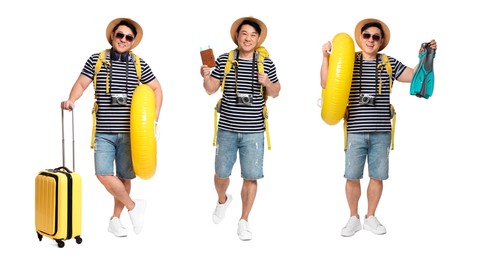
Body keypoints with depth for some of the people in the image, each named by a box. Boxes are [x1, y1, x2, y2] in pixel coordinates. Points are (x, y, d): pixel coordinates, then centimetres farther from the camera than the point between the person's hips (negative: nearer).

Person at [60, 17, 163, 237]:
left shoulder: (139, 64, 5)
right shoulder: (96, 60, 3)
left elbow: (157, 89, 13)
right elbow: (81, 83, 3)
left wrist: (154, 118, 4)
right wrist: (71, 100, -18)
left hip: (129, 131, 1)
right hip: (103, 131, -1)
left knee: (124, 176, 6)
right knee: (103, 174, -12)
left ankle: (115, 219, 23)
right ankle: (133, 206, 9)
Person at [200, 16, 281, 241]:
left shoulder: (266, 63, 0)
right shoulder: (224, 60, 0)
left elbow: (275, 93, 9)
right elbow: (211, 89, 5)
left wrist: (268, 83, -12)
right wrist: (206, 77, -15)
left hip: (253, 131, 0)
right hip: (227, 129, 1)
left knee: (251, 177, 1)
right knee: (221, 173, 12)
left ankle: (244, 221, 18)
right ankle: (222, 200, 45)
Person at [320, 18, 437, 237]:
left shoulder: (389, 63, 8)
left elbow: (415, 76, 10)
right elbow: (326, 84, -2)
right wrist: (326, 57, -9)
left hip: (381, 132, 2)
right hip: (356, 131, -2)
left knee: (378, 176, 7)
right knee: (352, 176, 1)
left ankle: (371, 217, 23)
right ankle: (353, 218, 19)